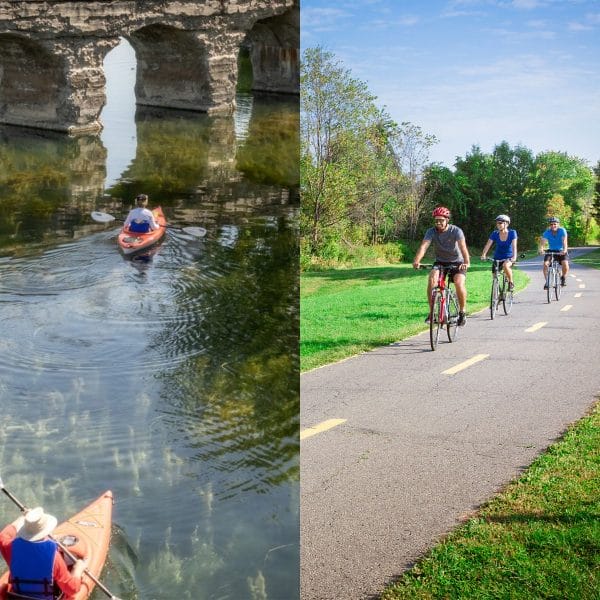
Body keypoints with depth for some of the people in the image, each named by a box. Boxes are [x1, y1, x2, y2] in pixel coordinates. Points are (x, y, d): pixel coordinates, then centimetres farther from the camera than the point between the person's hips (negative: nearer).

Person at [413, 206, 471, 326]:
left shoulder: (456, 231, -19)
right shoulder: (431, 231, -12)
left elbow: (463, 246, -34)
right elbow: (424, 246, -28)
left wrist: (466, 262, -53)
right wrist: (417, 261, -47)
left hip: (457, 262, -2)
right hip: (440, 262, 2)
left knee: (459, 283, -28)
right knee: (432, 279, -27)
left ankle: (462, 312, -7)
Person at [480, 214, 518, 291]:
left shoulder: (512, 233, -13)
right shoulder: (495, 233, -8)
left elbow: (514, 245, -23)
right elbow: (488, 245, -16)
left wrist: (514, 256, -39)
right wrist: (483, 255, -33)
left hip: (508, 257, -3)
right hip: (497, 258, 3)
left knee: (505, 265, -36)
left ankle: (511, 282, -13)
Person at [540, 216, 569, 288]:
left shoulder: (562, 230, -16)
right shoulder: (547, 232, -13)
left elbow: (564, 241, -30)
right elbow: (543, 241, -28)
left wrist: (565, 249, -49)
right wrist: (541, 248, -50)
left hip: (561, 251, -2)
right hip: (551, 251, 2)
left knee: (565, 264, -26)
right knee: (545, 264, -22)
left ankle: (563, 277, 4)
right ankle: (546, 281, -5)